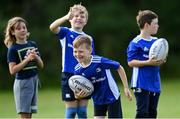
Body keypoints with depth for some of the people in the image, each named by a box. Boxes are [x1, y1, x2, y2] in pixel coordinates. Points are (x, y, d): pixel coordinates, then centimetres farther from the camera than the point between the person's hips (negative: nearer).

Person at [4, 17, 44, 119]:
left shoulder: (33, 44, 9)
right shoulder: (13, 49, -7)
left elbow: (41, 66, 11)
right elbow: (12, 70, -13)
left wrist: (36, 57, -10)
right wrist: (28, 59, -19)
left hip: (34, 80, 6)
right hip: (22, 82, -6)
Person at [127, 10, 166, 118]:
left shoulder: (156, 41, 10)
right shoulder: (136, 43, -12)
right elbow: (131, 62, -15)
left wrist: (160, 61, -4)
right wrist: (148, 62, -23)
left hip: (155, 83, 7)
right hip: (141, 84, -7)